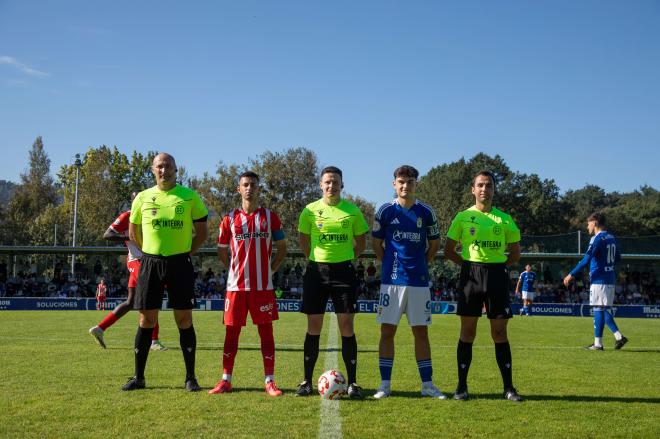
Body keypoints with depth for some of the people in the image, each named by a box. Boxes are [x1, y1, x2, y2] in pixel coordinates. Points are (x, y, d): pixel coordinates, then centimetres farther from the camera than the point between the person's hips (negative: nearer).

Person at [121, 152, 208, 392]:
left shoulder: (190, 196, 0)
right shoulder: (143, 198, 6)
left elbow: (203, 231, 6)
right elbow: (133, 232, 17)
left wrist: (184, 252, 2)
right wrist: (152, 252, 12)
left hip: (180, 264, -2)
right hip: (150, 264, 2)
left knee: (184, 320, -1)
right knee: (146, 320, 5)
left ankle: (190, 378, 8)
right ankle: (139, 377, 14)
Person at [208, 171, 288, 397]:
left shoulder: (270, 217, 5)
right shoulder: (230, 219, 6)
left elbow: (282, 247, 11)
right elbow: (222, 251, 14)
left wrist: (271, 269, 4)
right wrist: (237, 269, 8)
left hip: (263, 285, -1)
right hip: (236, 285, 1)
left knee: (266, 331, 1)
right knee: (231, 331, 5)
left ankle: (270, 381, 7)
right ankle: (226, 380, 13)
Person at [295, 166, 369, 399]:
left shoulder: (352, 210, 2)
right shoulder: (310, 210, 2)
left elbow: (361, 243, 12)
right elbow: (304, 242, 12)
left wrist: (344, 258, 7)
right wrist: (319, 259, 9)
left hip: (344, 271, 0)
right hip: (316, 271, 0)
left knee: (346, 326, -2)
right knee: (314, 327, 4)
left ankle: (352, 382, 6)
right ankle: (307, 381, 13)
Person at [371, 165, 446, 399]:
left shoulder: (426, 212, 4)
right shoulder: (386, 211, 1)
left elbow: (434, 244, 14)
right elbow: (376, 243, 10)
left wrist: (420, 264, 7)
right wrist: (390, 265, 5)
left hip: (419, 281, 1)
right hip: (391, 280, -1)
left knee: (421, 332, 5)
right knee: (387, 331, 1)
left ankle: (427, 384, 12)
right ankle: (385, 384, 8)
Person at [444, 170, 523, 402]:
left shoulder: (504, 219, 7)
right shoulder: (463, 217, 5)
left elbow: (515, 254, 13)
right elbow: (449, 250, 9)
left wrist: (495, 265, 4)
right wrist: (470, 264, 1)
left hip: (497, 275, 1)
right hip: (470, 275, -1)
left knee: (500, 332, 3)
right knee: (467, 332, 2)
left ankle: (509, 387, 9)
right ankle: (462, 385, 9)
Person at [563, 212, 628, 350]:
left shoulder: (597, 238, -12)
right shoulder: (612, 238, 13)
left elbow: (586, 260, -19)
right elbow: (617, 258, 21)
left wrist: (572, 274, -17)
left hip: (599, 279, -8)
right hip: (610, 279, 8)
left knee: (598, 309, -4)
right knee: (604, 310, 14)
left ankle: (598, 343, -2)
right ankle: (619, 336, 6)